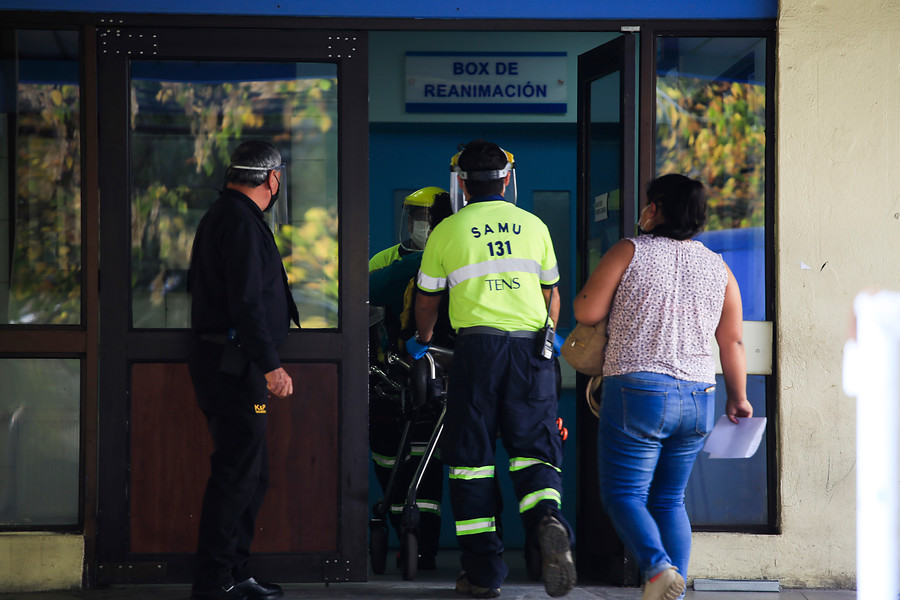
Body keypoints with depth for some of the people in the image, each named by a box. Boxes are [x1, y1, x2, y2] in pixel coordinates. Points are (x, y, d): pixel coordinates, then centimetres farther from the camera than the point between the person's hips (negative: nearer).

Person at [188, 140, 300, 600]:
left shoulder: (223, 216, 20)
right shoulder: (241, 221, -14)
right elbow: (246, 301, -22)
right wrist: (271, 365, -23)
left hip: (227, 365, 11)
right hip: (234, 366, -11)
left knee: (251, 474, 14)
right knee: (237, 472, -10)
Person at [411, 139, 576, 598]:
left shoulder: (447, 231, 6)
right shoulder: (533, 226, 13)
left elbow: (427, 299, 17)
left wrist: (423, 340, 38)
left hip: (478, 342, -2)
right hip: (532, 346, 2)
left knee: (471, 456, 6)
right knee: (533, 447, 6)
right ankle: (548, 521, -25)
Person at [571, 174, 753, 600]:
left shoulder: (629, 252, -3)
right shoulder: (718, 268, 9)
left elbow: (586, 313, -4)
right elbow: (732, 343, 10)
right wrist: (738, 398, 22)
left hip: (638, 392, -5)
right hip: (698, 399, 5)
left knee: (623, 494, -1)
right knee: (670, 500, 13)